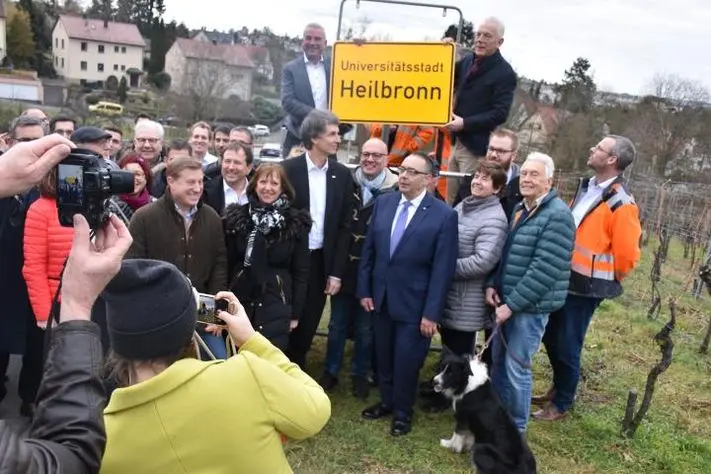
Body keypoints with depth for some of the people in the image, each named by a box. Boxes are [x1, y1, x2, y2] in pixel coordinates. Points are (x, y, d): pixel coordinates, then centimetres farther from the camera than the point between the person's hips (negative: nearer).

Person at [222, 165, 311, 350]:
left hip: (276, 305, -2)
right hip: (240, 302, 2)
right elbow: (227, 263, 5)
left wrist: (295, 312, -1)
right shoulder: (236, 217, 1)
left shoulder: (296, 223, -3)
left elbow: (301, 272, 0)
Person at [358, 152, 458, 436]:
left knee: (406, 361, 8)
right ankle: (386, 402, 40)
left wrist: (432, 312, -14)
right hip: (381, 297, 4)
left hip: (413, 303, -4)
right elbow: (369, 249, 6)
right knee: (383, 357, 18)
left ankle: (403, 412, 31)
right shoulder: (383, 203, 1)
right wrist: (364, 289, 4)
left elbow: (443, 269, -12)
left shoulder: (444, 215, -12)